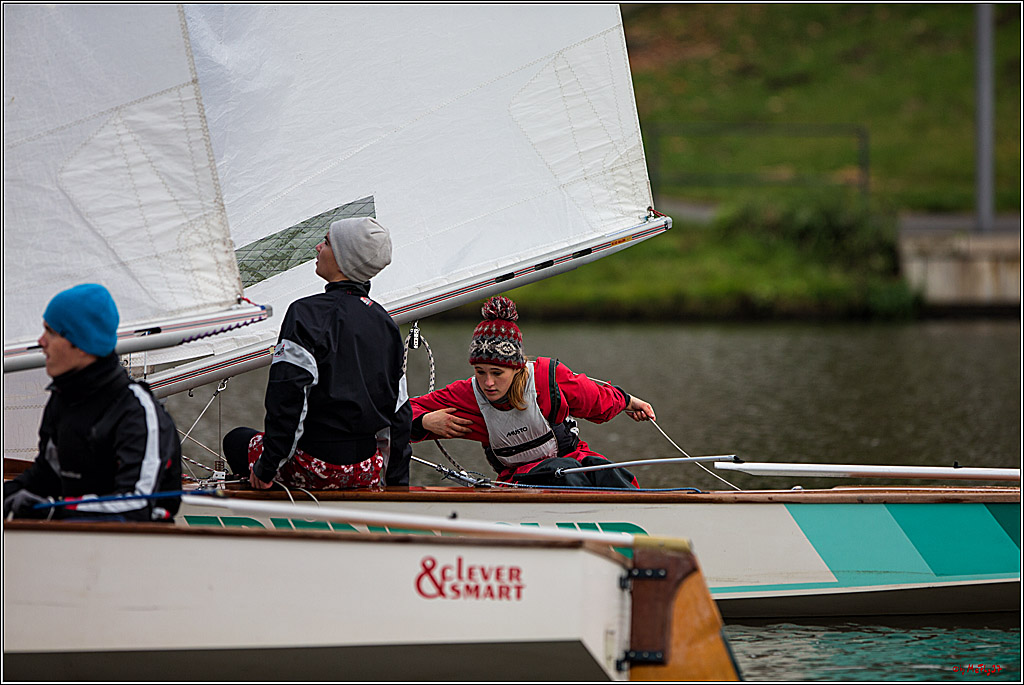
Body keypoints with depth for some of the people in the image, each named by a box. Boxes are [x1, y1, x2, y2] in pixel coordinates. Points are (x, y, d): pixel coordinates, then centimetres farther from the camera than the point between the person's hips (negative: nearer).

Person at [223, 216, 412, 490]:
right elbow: (399, 411, 12)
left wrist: (266, 467, -11)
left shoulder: (307, 313, -14)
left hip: (318, 464, -6)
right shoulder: (384, 322, 8)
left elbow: (287, 394, -19)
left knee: (237, 440, 20)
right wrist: (397, 480, 20)